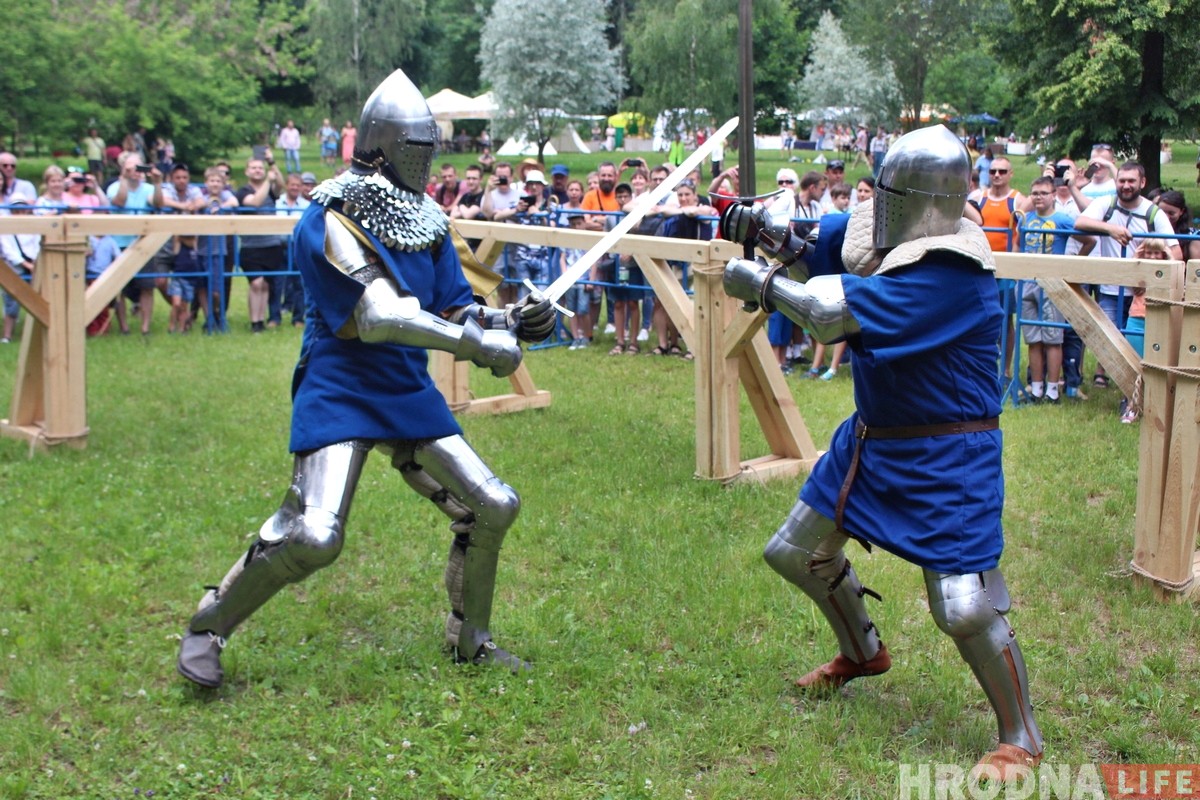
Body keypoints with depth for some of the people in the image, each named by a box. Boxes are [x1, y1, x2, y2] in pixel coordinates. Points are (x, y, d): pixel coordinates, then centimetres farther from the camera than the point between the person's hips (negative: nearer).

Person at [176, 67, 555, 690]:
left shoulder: (427, 223, 7)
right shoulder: (331, 221, -15)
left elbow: (456, 312, 12)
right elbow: (379, 317, -25)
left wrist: (509, 322, -9)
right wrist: (481, 344, -25)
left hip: (410, 393, 8)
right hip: (340, 391, -7)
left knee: (491, 507, 7)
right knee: (313, 534, -19)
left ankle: (469, 641, 27)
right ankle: (206, 629, 4)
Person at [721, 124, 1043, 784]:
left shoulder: (951, 271, -28)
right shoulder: (883, 232, -2)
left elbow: (836, 312, -34)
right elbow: (811, 239, 7)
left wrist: (758, 280, -22)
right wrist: (767, 225, -16)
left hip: (946, 458, -9)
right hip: (872, 439, 9)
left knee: (964, 609, -13)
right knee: (798, 553, 20)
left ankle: (1021, 739, 10)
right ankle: (863, 652, 46)